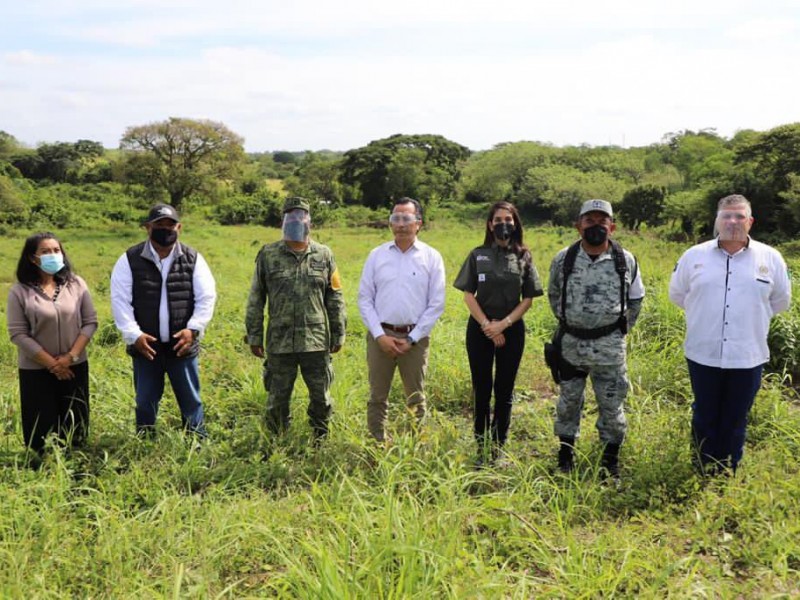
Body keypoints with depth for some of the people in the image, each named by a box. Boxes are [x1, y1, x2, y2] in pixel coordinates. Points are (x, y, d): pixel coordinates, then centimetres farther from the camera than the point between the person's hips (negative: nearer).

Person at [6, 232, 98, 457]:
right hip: (36, 370, -2)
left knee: (75, 425, 10)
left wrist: (70, 356, -12)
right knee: (42, 428, 5)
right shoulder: (20, 291, -7)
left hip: (75, 367, 2)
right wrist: (51, 363, -13)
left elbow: (90, 322, -1)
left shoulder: (76, 284, -1)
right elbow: (18, 334, -11)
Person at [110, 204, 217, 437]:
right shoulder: (130, 260, -3)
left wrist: (193, 329, -13)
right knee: (145, 403, 12)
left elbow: (207, 297, -1)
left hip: (183, 346, 0)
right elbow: (120, 300, -5)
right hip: (145, 346, 0)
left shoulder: (193, 259, 0)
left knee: (191, 401, 10)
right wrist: (134, 335, -14)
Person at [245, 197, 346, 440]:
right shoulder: (268, 255, 2)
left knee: (321, 397, 9)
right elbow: (255, 299, 4)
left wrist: (338, 334, 6)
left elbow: (335, 298, 8)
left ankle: (320, 440, 28)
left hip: (317, 341, 1)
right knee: (277, 399, 9)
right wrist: (254, 336, 2)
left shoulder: (324, 255, 5)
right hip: (279, 343, -1)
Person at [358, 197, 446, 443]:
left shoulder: (431, 257, 1)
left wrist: (411, 339, -7)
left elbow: (436, 304, -1)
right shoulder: (377, 255, 4)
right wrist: (380, 335, -7)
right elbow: (364, 299, 4)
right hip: (380, 335, 1)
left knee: (416, 399, 8)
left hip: (415, 337, -1)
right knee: (377, 397, 6)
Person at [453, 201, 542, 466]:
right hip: (480, 328, 0)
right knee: (482, 389, 3)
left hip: (512, 329, 0)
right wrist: (487, 325, -10)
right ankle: (481, 448, 11)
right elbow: (468, 295, 0)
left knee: (505, 390, 5)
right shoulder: (477, 255, 2)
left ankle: (499, 448, 14)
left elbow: (528, 299, 1)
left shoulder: (523, 257, 3)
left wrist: (503, 324, -10)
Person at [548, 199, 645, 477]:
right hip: (571, 344, 1)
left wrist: (622, 328, 8)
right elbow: (553, 295, 12)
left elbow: (636, 298, 11)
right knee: (568, 402, 13)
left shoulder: (626, 261, -5)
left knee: (612, 404, 7)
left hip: (609, 346, -1)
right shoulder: (563, 259, -5)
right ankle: (565, 455, 30)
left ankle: (611, 459, 24)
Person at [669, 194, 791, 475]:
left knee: (735, 423, 11)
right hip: (703, 355, 0)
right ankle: (705, 476, 30)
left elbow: (781, 300, 13)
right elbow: (677, 294, 14)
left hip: (748, 358, 0)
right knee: (705, 419, 14)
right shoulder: (694, 256, -1)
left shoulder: (771, 258, -2)